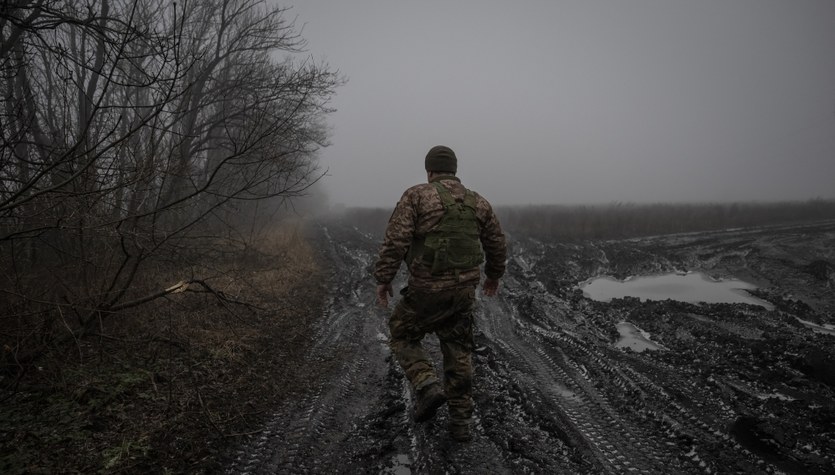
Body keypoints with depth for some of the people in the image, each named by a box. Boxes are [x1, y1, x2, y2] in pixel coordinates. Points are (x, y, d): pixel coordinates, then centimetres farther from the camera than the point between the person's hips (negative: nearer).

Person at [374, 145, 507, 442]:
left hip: (426, 290, -4)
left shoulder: (416, 196, -6)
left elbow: (395, 240, -15)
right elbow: (497, 245, 16)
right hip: (464, 291, 5)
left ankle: (428, 387, -2)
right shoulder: (478, 203, 9)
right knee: (459, 354, 15)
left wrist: (383, 279, -7)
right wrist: (494, 275, 32)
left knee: (402, 336, 18)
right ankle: (460, 422, 20)